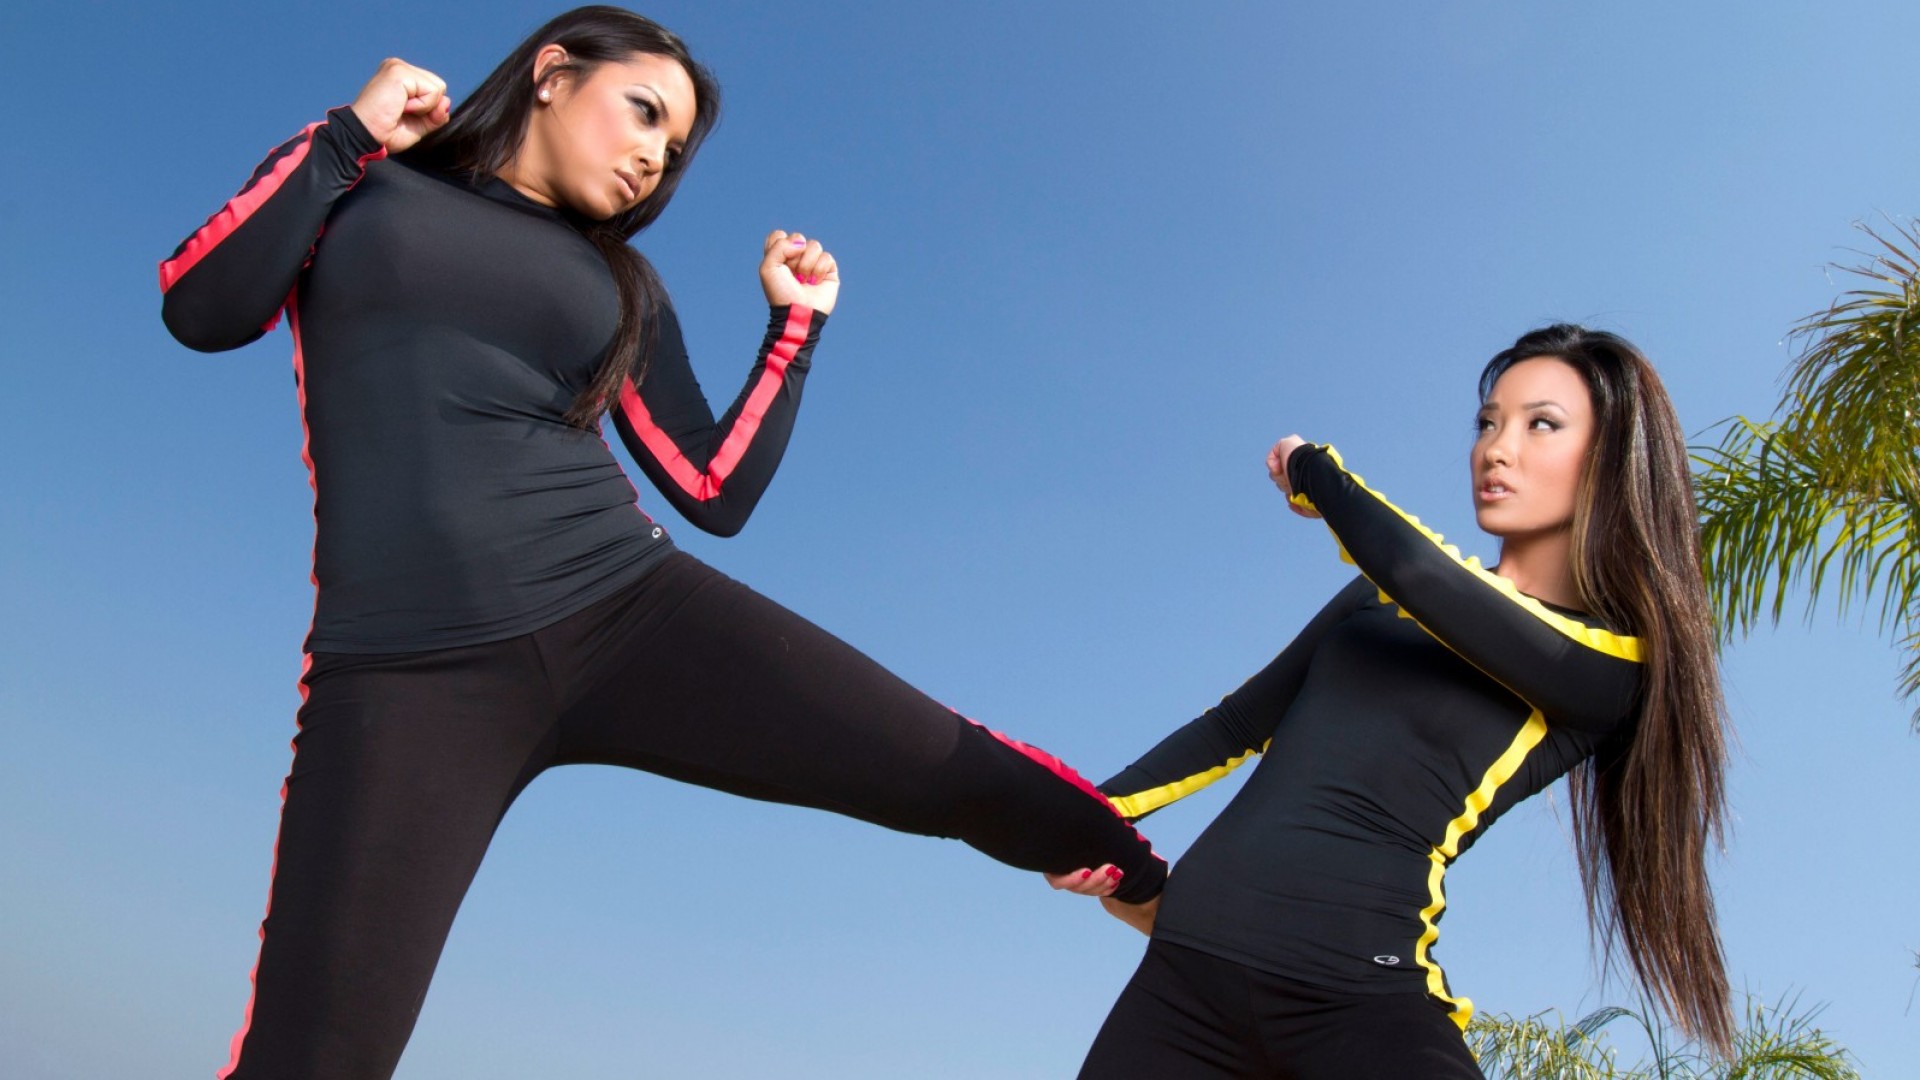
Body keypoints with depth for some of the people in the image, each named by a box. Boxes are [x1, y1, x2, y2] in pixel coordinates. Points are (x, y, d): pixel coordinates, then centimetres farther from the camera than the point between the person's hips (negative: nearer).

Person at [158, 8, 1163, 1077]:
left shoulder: (623, 288, 19)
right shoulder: (358, 178, 14)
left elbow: (718, 492, 13)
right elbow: (204, 309, -3)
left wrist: (797, 323, 13)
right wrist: (349, 134, 1)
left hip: (636, 613, 2)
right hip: (409, 666, -1)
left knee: (964, 774, -6)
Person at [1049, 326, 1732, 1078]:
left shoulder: (1608, 661, -2)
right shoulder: (1380, 596, 16)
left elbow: (1411, 568, -16)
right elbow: (1241, 723, 18)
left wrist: (1314, 470, 3)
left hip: (1358, 1001, -5)